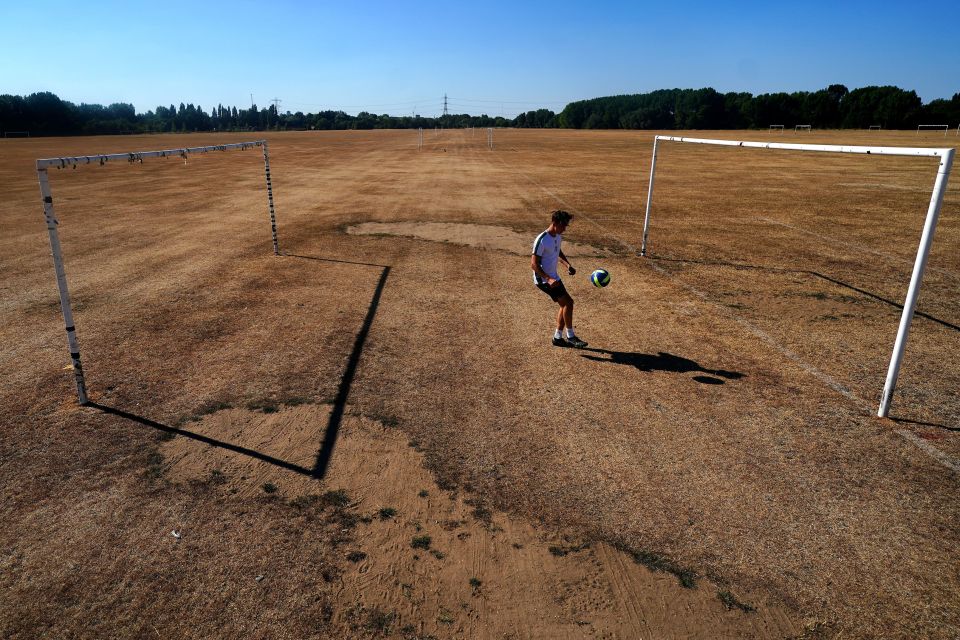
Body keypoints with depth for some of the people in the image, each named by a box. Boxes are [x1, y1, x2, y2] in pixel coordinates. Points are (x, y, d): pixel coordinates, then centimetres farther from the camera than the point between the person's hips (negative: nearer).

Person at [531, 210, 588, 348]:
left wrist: (567, 264, 7)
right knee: (568, 302, -15)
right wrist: (548, 279, -32)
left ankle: (558, 338, 23)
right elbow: (534, 264, -23)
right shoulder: (542, 240, -22)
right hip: (543, 279, -9)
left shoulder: (558, 236, 5)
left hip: (554, 277, 9)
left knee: (565, 305, 12)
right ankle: (570, 336, -3)